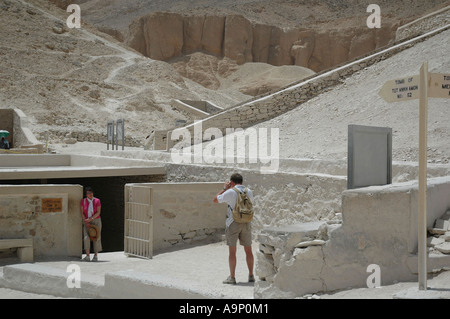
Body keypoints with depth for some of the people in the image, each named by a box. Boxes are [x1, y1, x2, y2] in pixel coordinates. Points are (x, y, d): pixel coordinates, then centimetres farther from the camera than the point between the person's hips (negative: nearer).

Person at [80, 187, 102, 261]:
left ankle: (95, 256, 6)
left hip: (96, 220, -1)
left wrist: (90, 219, -21)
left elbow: (98, 213, -11)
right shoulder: (83, 201, -1)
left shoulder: (97, 201, -5)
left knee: (96, 238, -1)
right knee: (86, 237, -14)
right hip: (86, 221, 1)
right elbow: (82, 213, -2)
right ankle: (87, 256, -15)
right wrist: (86, 222, -13)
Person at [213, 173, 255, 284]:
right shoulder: (249, 192, 4)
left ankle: (232, 277, 4)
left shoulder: (230, 192, -11)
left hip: (233, 224, -4)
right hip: (246, 224, 4)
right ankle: (251, 275, 15)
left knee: (232, 251, 2)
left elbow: (216, 200, 0)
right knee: (248, 250, 12)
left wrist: (224, 188, 9)